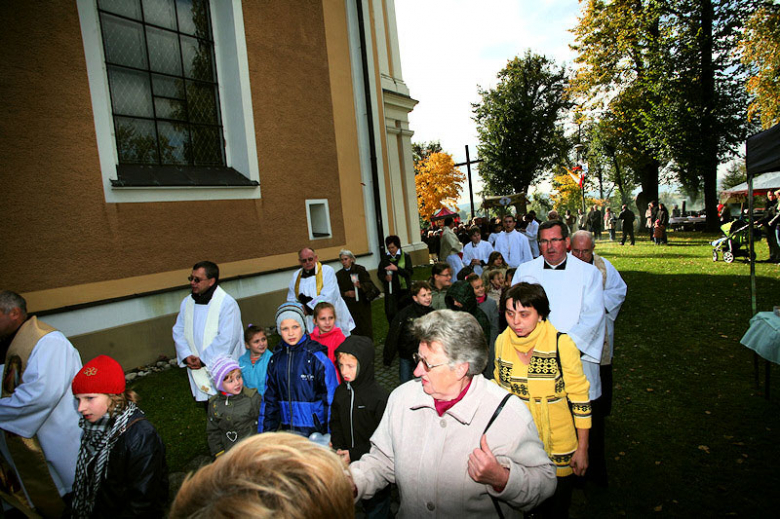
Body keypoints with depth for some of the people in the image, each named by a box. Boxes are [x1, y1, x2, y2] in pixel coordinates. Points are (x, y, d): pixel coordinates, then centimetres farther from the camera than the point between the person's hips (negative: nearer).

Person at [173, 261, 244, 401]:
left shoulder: (227, 303, -16)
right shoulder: (187, 302, 6)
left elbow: (226, 339, -20)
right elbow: (178, 332, 9)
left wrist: (203, 359, -16)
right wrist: (187, 356, -6)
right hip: (197, 370, 6)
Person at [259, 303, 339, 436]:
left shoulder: (317, 357, -10)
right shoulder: (275, 359, 5)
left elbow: (331, 398, -7)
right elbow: (269, 399, 13)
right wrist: (264, 434, 13)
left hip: (316, 431, -4)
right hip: (287, 430, 4)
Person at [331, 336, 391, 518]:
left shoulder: (379, 396, -21)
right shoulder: (340, 392, -2)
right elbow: (336, 423, 9)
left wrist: (355, 454, -19)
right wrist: (337, 447, -7)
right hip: (349, 462, 5)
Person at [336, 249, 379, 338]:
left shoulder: (360, 269, -2)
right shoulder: (339, 275, 6)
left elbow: (369, 284, -8)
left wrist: (360, 285, -27)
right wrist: (345, 294, -13)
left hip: (362, 304, -2)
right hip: (349, 307, 2)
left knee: (366, 329, 1)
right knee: (354, 330, -2)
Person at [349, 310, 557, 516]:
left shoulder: (510, 415, -17)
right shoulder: (402, 397, -3)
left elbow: (545, 482, -10)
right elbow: (382, 460, 6)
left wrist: (502, 479, -25)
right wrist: (352, 483, -9)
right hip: (409, 514, 4)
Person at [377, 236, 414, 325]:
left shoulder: (405, 256, 0)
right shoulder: (385, 258, 8)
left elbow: (410, 272, -9)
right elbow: (379, 273, 12)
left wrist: (397, 268, -22)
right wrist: (385, 277, -10)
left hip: (404, 289, -2)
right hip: (390, 290, 2)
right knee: (390, 313, -2)